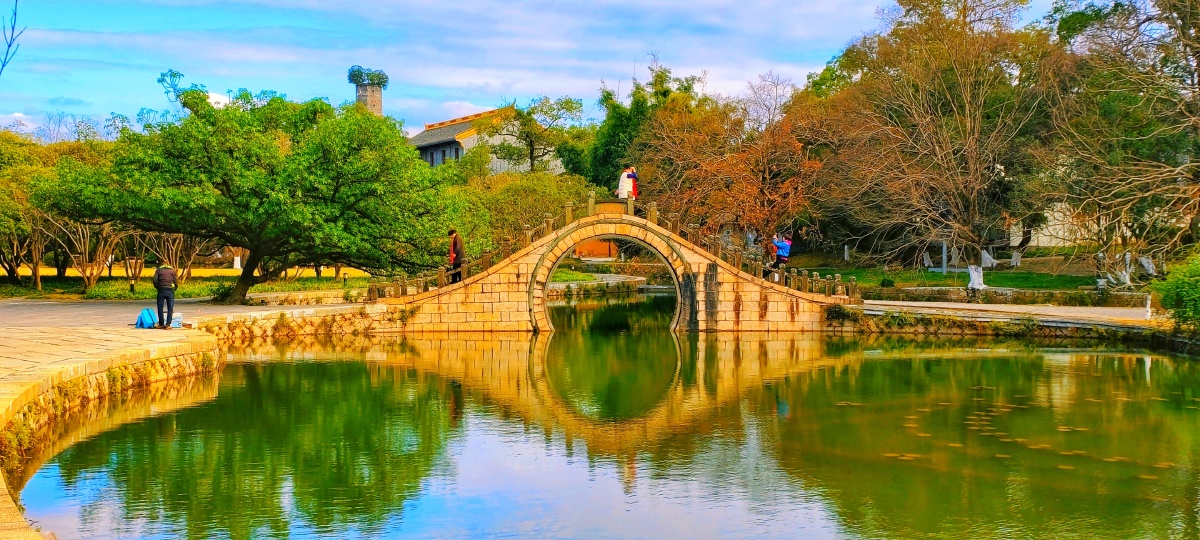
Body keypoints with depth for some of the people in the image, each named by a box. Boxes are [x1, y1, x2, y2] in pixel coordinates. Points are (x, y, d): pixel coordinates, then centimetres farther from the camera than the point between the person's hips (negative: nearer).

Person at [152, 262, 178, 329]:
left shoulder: (158, 270, 13)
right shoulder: (172, 270, 15)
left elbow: (155, 280, -1)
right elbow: (176, 281, 5)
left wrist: (157, 288, 12)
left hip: (161, 290, 0)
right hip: (170, 290, 0)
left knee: (160, 308, 9)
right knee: (170, 308, 3)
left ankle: (161, 324, 9)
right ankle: (168, 325, -3)